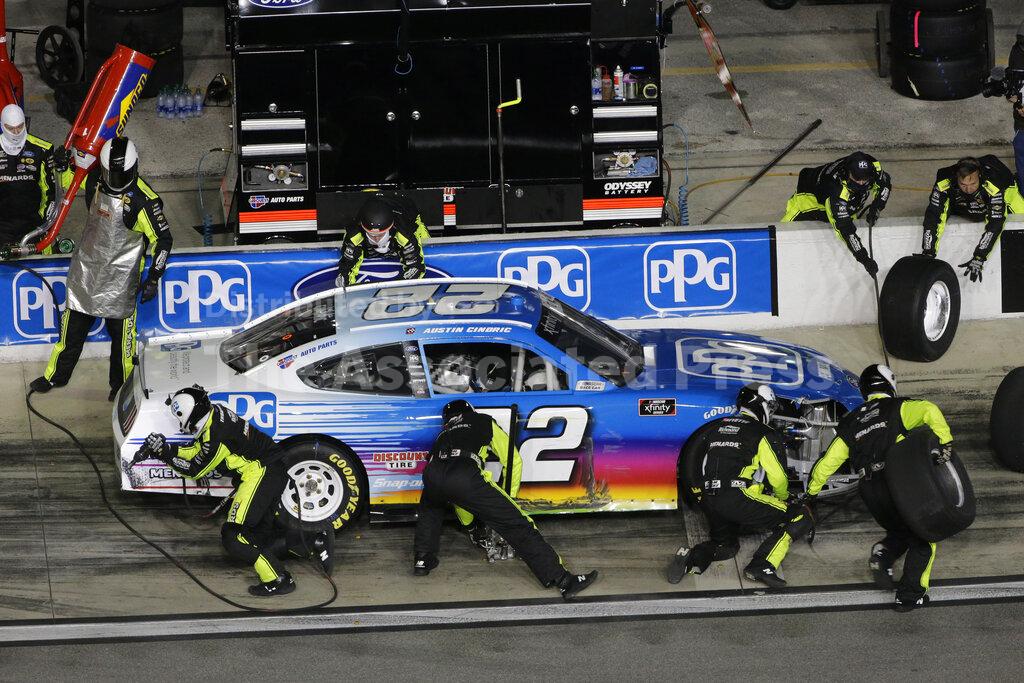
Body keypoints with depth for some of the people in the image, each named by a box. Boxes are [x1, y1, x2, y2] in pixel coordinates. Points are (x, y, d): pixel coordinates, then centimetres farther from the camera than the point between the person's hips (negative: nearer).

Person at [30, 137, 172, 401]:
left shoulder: (143, 199, -21)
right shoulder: (95, 182, -4)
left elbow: (162, 239, -14)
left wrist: (154, 278, -14)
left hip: (120, 276, -5)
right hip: (87, 266, 5)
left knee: (121, 329, 4)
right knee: (73, 326, 15)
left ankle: (121, 384, 23)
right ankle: (57, 374, 31)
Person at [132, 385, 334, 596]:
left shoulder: (216, 438, -23)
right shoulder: (214, 413, 5)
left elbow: (195, 470, -10)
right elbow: (195, 450, 17)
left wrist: (165, 455, -6)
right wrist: (165, 448, 7)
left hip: (260, 474, -10)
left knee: (233, 535, -12)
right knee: (260, 534, 14)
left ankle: (277, 580, -17)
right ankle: (317, 543, 4)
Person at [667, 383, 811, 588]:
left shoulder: (716, 427, 20)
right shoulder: (764, 433, 2)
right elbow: (778, 476, 2)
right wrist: (783, 498, 24)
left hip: (709, 501, 7)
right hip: (740, 499, -7)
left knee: (725, 545, 31)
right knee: (800, 519, 0)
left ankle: (692, 558, -1)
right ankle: (762, 566, -15)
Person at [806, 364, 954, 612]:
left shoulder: (851, 423, 18)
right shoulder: (898, 408, 5)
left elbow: (827, 463, 19)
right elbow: (929, 410, -16)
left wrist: (811, 491, 31)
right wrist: (945, 441, -17)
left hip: (870, 492, 5)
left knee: (898, 531, 26)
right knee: (922, 538, 10)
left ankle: (882, 555, -7)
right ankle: (909, 596, 0)